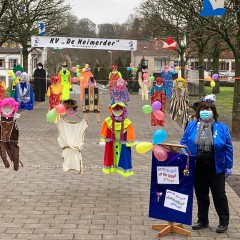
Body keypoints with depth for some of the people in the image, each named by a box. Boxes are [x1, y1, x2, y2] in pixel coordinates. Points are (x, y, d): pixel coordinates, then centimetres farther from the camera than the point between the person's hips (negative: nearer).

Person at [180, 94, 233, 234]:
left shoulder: (222, 128, -5)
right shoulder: (191, 126, 1)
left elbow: (228, 148, -2)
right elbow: (183, 144, 4)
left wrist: (228, 166, -3)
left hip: (215, 168, -2)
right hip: (197, 168, 2)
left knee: (219, 194, 6)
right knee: (201, 195, 13)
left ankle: (224, 222, 20)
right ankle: (203, 220, 27)